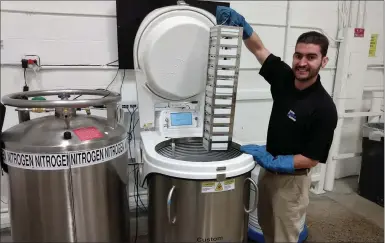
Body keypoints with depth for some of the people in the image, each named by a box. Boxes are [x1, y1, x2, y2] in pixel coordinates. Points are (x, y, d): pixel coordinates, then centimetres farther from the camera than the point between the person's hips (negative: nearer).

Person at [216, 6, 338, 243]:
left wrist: (271, 161, -26)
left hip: (292, 179, -6)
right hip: (268, 169, 6)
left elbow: (312, 158, -20)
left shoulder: (324, 108, -24)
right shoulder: (284, 77, -9)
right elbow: (259, 49, -6)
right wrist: (240, 23, -23)